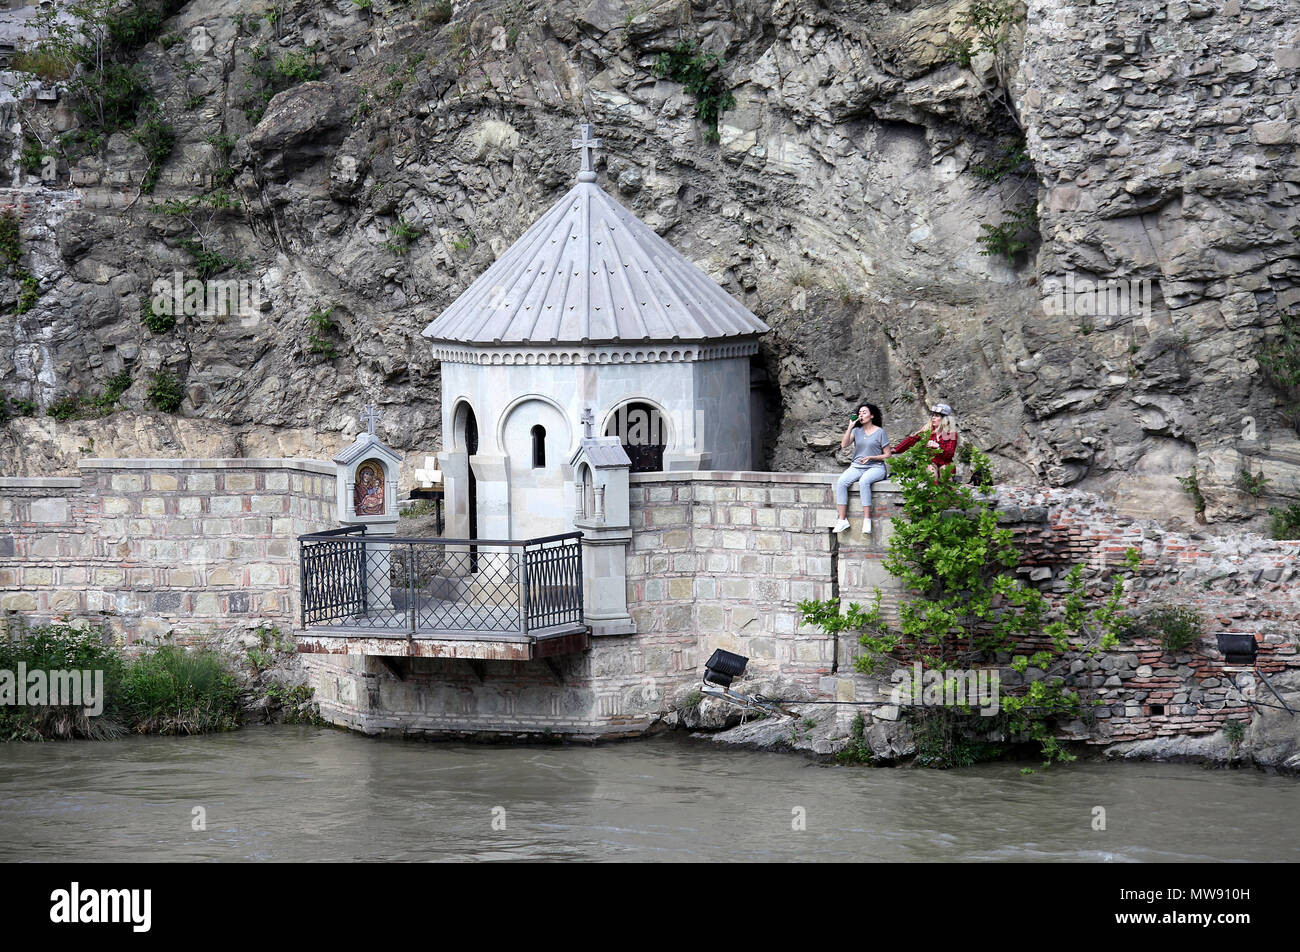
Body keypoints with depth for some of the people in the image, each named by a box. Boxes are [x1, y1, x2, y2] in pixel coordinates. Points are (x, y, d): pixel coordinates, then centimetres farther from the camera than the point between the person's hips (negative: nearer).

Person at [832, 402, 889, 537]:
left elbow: (887, 455, 4)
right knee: (841, 483, -26)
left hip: (875, 467, -4)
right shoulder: (857, 430, 14)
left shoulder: (880, 432, 3)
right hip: (857, 466, 4)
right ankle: (842, 520, -26)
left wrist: (871, 457, -11)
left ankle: (867, 520, -37)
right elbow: (844, 445, 0)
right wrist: (850, 427, -4)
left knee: (864, 481, -38)